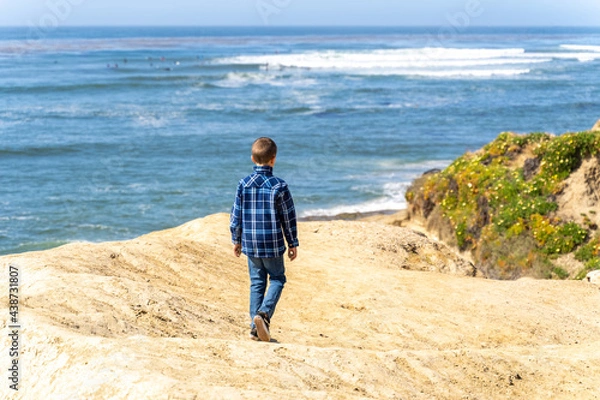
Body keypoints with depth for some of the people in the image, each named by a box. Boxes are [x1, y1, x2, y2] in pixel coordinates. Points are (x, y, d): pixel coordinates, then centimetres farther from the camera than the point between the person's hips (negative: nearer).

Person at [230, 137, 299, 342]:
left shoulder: (244, 184, -3)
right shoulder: (279, 186, -10)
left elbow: (236, 216, 3)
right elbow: (288, 218, -5)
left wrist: (236, 240, 16)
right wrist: (293, 244, 6)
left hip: (250, 243, 3)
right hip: (273, 244, -3)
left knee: (256, 282, 13)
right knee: (277, 278, 13)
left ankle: (256, 327, 11)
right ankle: (264, 313, -10)